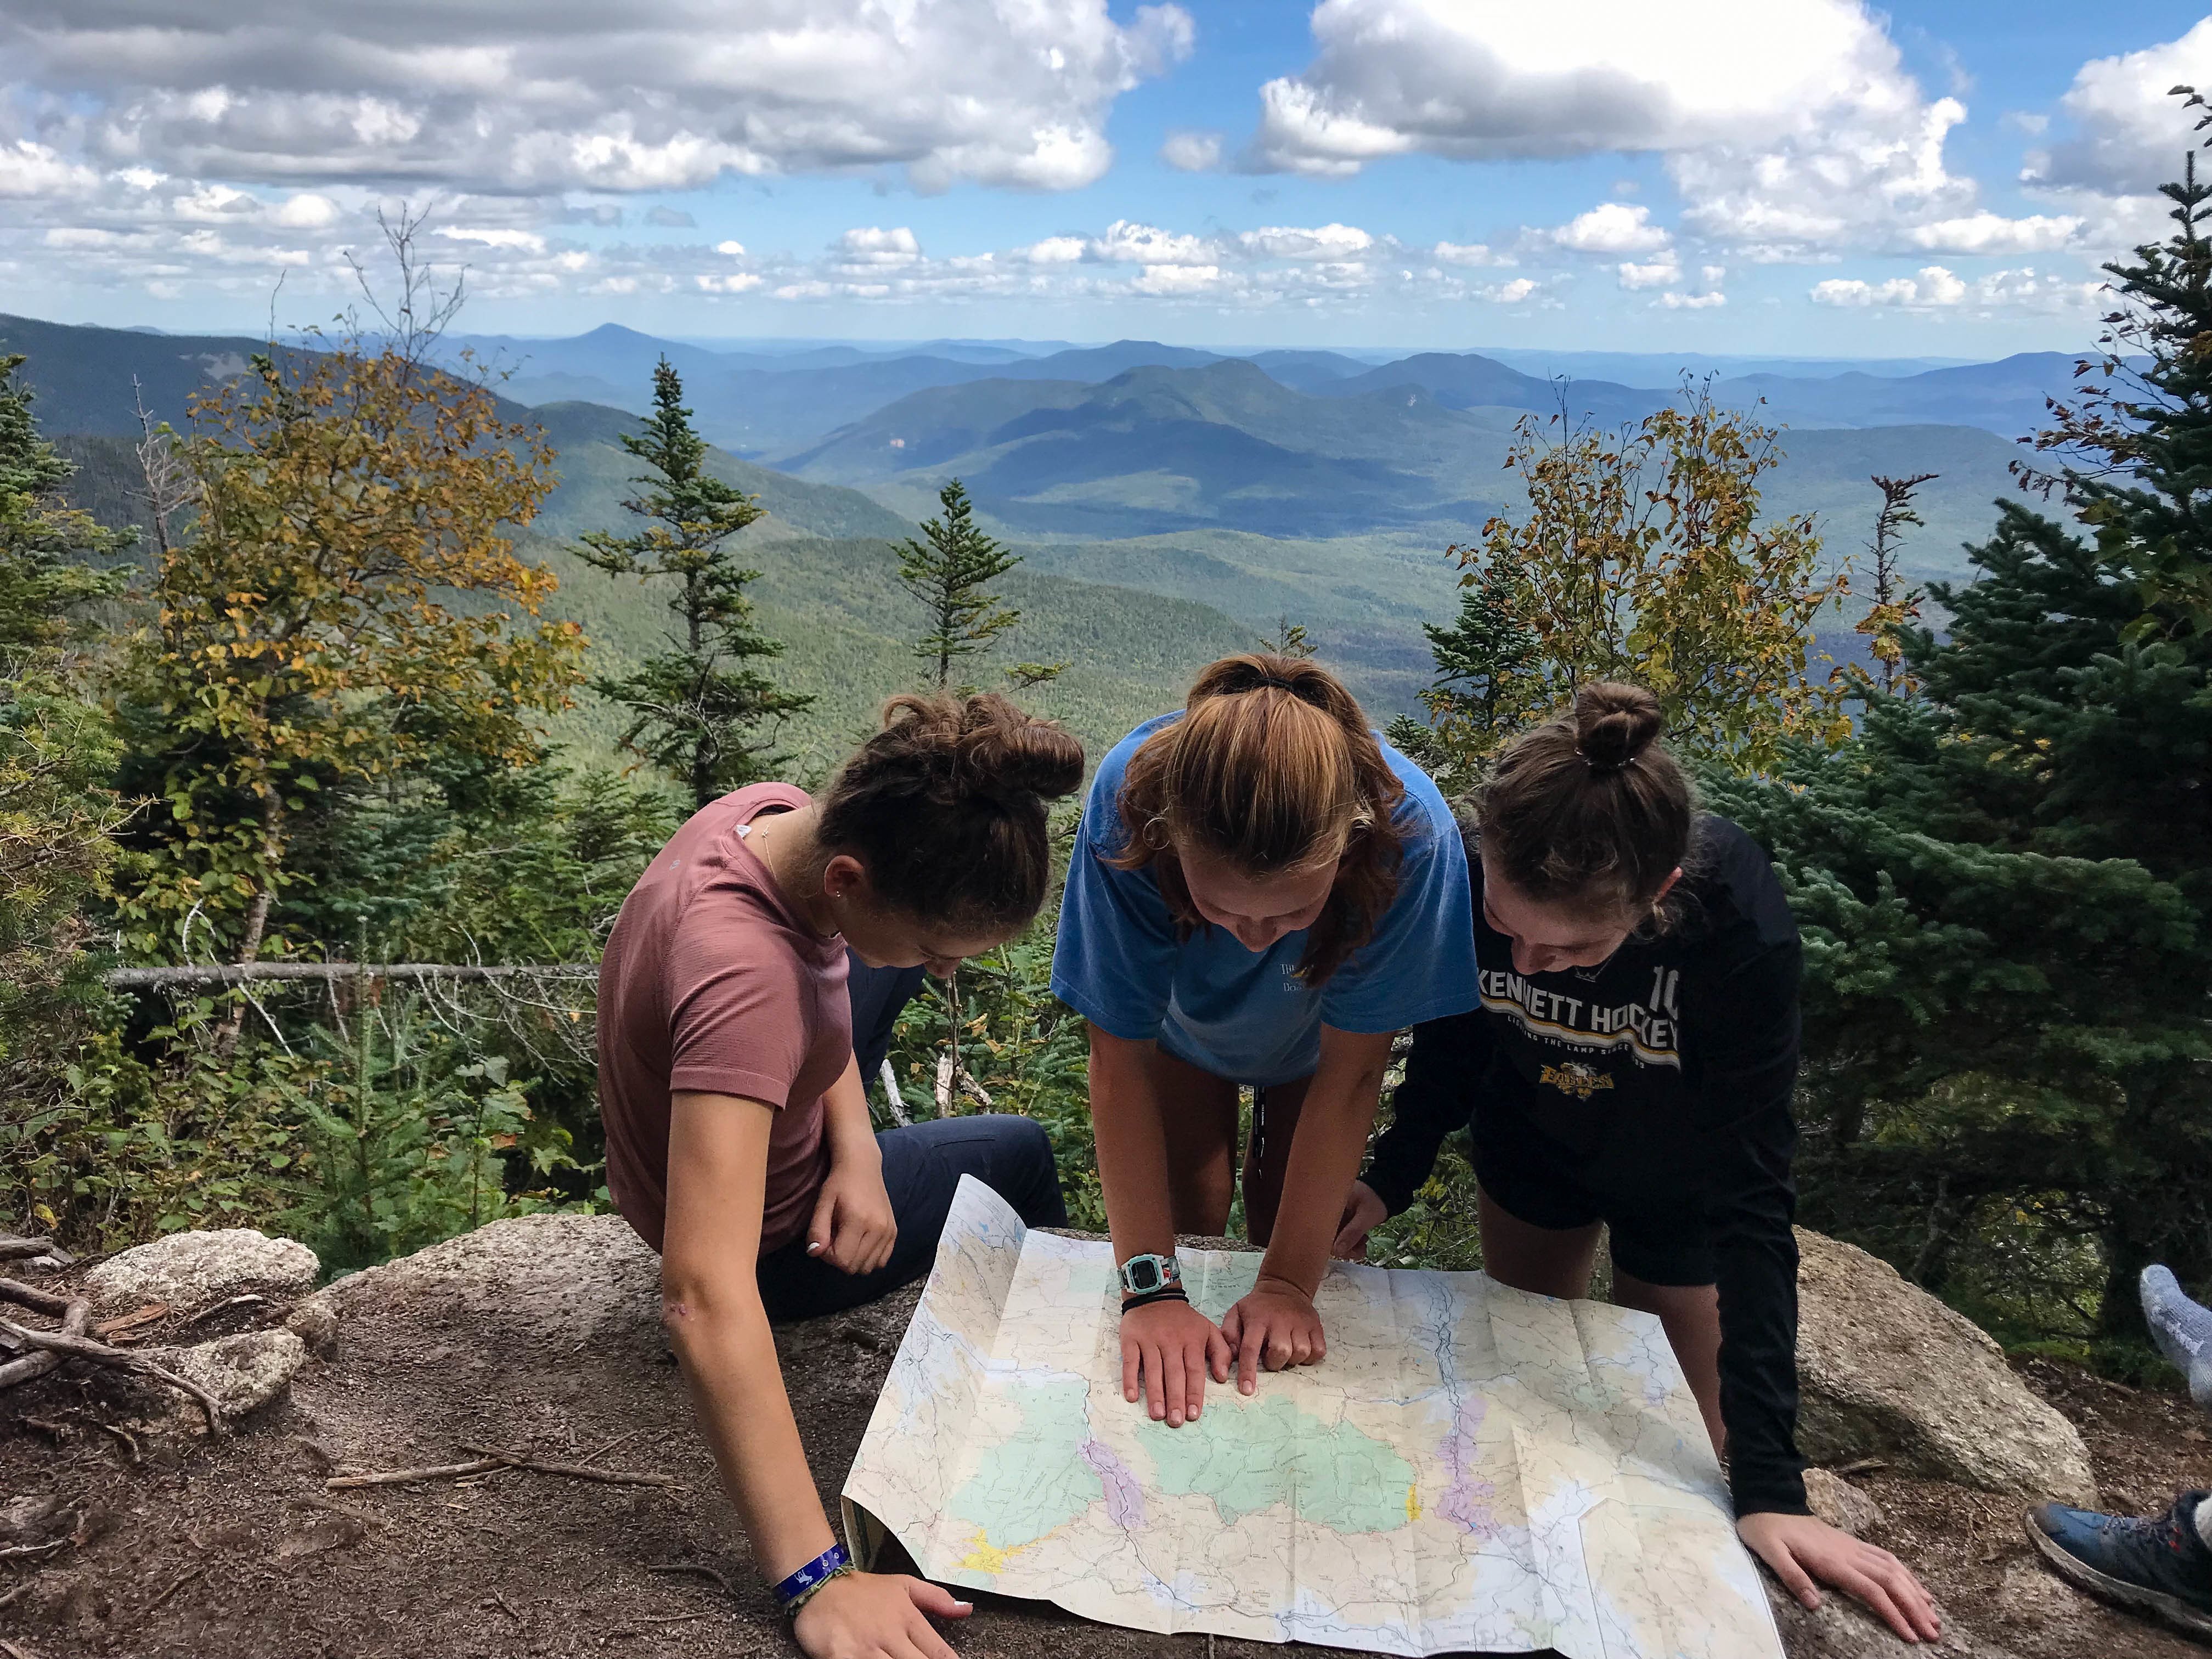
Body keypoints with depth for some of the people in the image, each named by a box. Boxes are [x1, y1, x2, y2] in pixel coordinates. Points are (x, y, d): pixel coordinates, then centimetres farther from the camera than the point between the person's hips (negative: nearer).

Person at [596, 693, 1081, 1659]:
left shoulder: (779, 814, -22)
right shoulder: (744, 981, -47)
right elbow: (704, 1296, -52)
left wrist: (856, 1150, -18)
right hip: (766, 1240, -7)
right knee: (1021, 1160, 12)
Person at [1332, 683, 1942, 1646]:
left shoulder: (1737, 926, -41)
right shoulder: (1466, 874, -34)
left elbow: (1750, 1196, -35)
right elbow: (1453, 1037, -12)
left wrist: (1768, 1484, -36)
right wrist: (1390, 1179, -26)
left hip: (1678, 1183, -2)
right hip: (1531, 1143, 3)